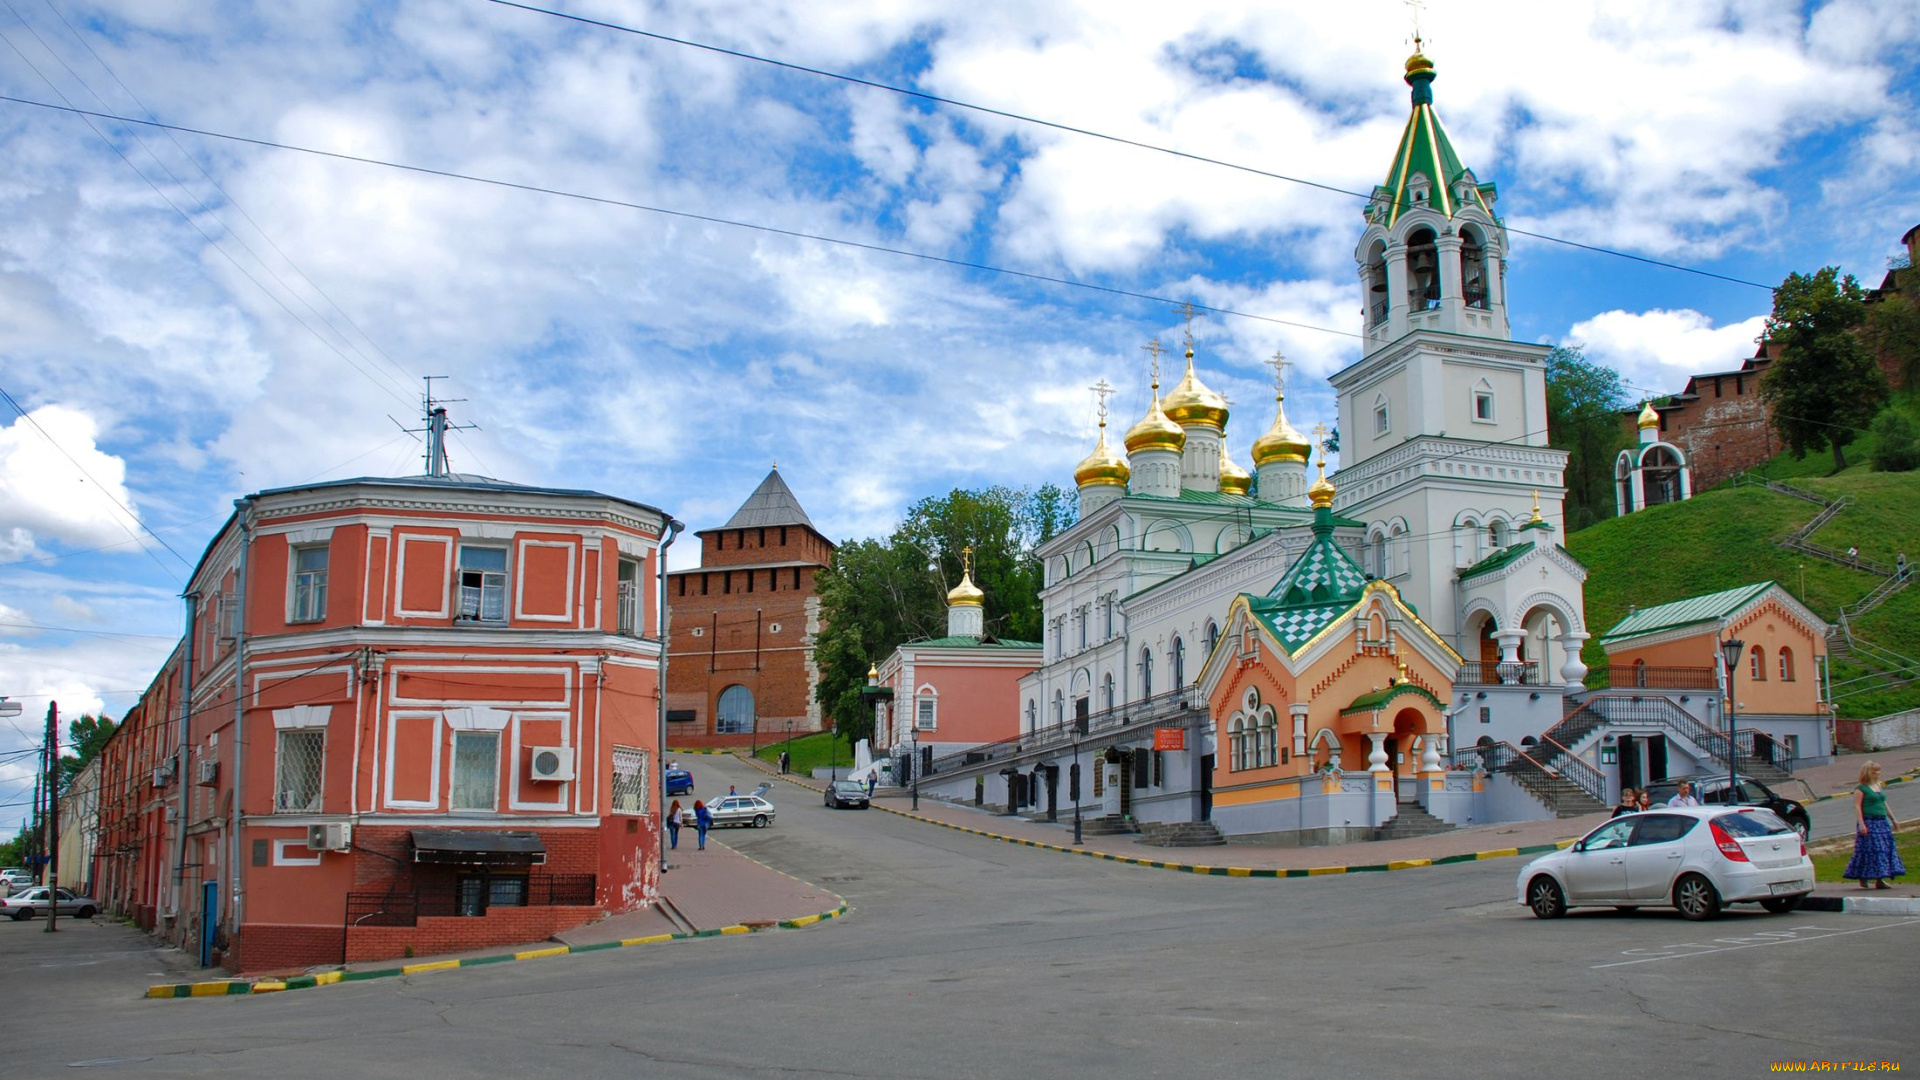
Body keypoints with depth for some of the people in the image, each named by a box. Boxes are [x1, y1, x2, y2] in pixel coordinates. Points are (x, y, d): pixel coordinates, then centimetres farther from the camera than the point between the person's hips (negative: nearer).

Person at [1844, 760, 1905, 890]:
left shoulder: (1879, 786, 16)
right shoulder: (1861, 789, -8)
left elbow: (1884, 804, 24)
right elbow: (1857, 807, -14)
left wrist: (1893, 819, 23)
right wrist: (1861, 824, -22)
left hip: (1882, 822, 8)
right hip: (1869, 823, -8)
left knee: (1885, 849, 3)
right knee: (1870, 850, -7)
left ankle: (1880, 879, 5)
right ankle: (1863, 879, 4)